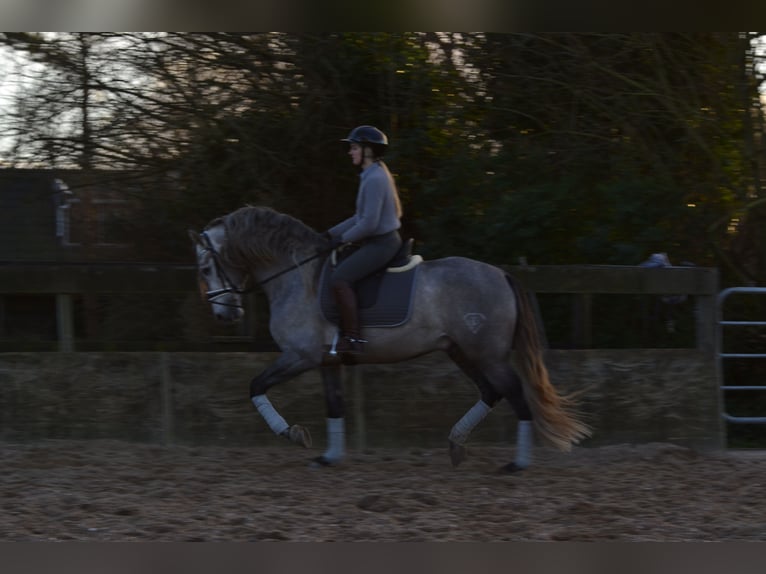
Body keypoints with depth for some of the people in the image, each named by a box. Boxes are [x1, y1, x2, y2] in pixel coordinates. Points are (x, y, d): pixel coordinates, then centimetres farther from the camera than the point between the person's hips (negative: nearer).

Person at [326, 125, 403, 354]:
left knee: (340, 278, -21)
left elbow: (369, 223, -23)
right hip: (377, 242, 11)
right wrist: (332, 234, 16)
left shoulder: (375, 179, -19)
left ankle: (352, 339, -22)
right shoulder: (374, 176, 14)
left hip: (382, 243, -11)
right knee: (339, 272, 20)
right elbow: (362, 216, 21)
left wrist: (343, 238, -11)